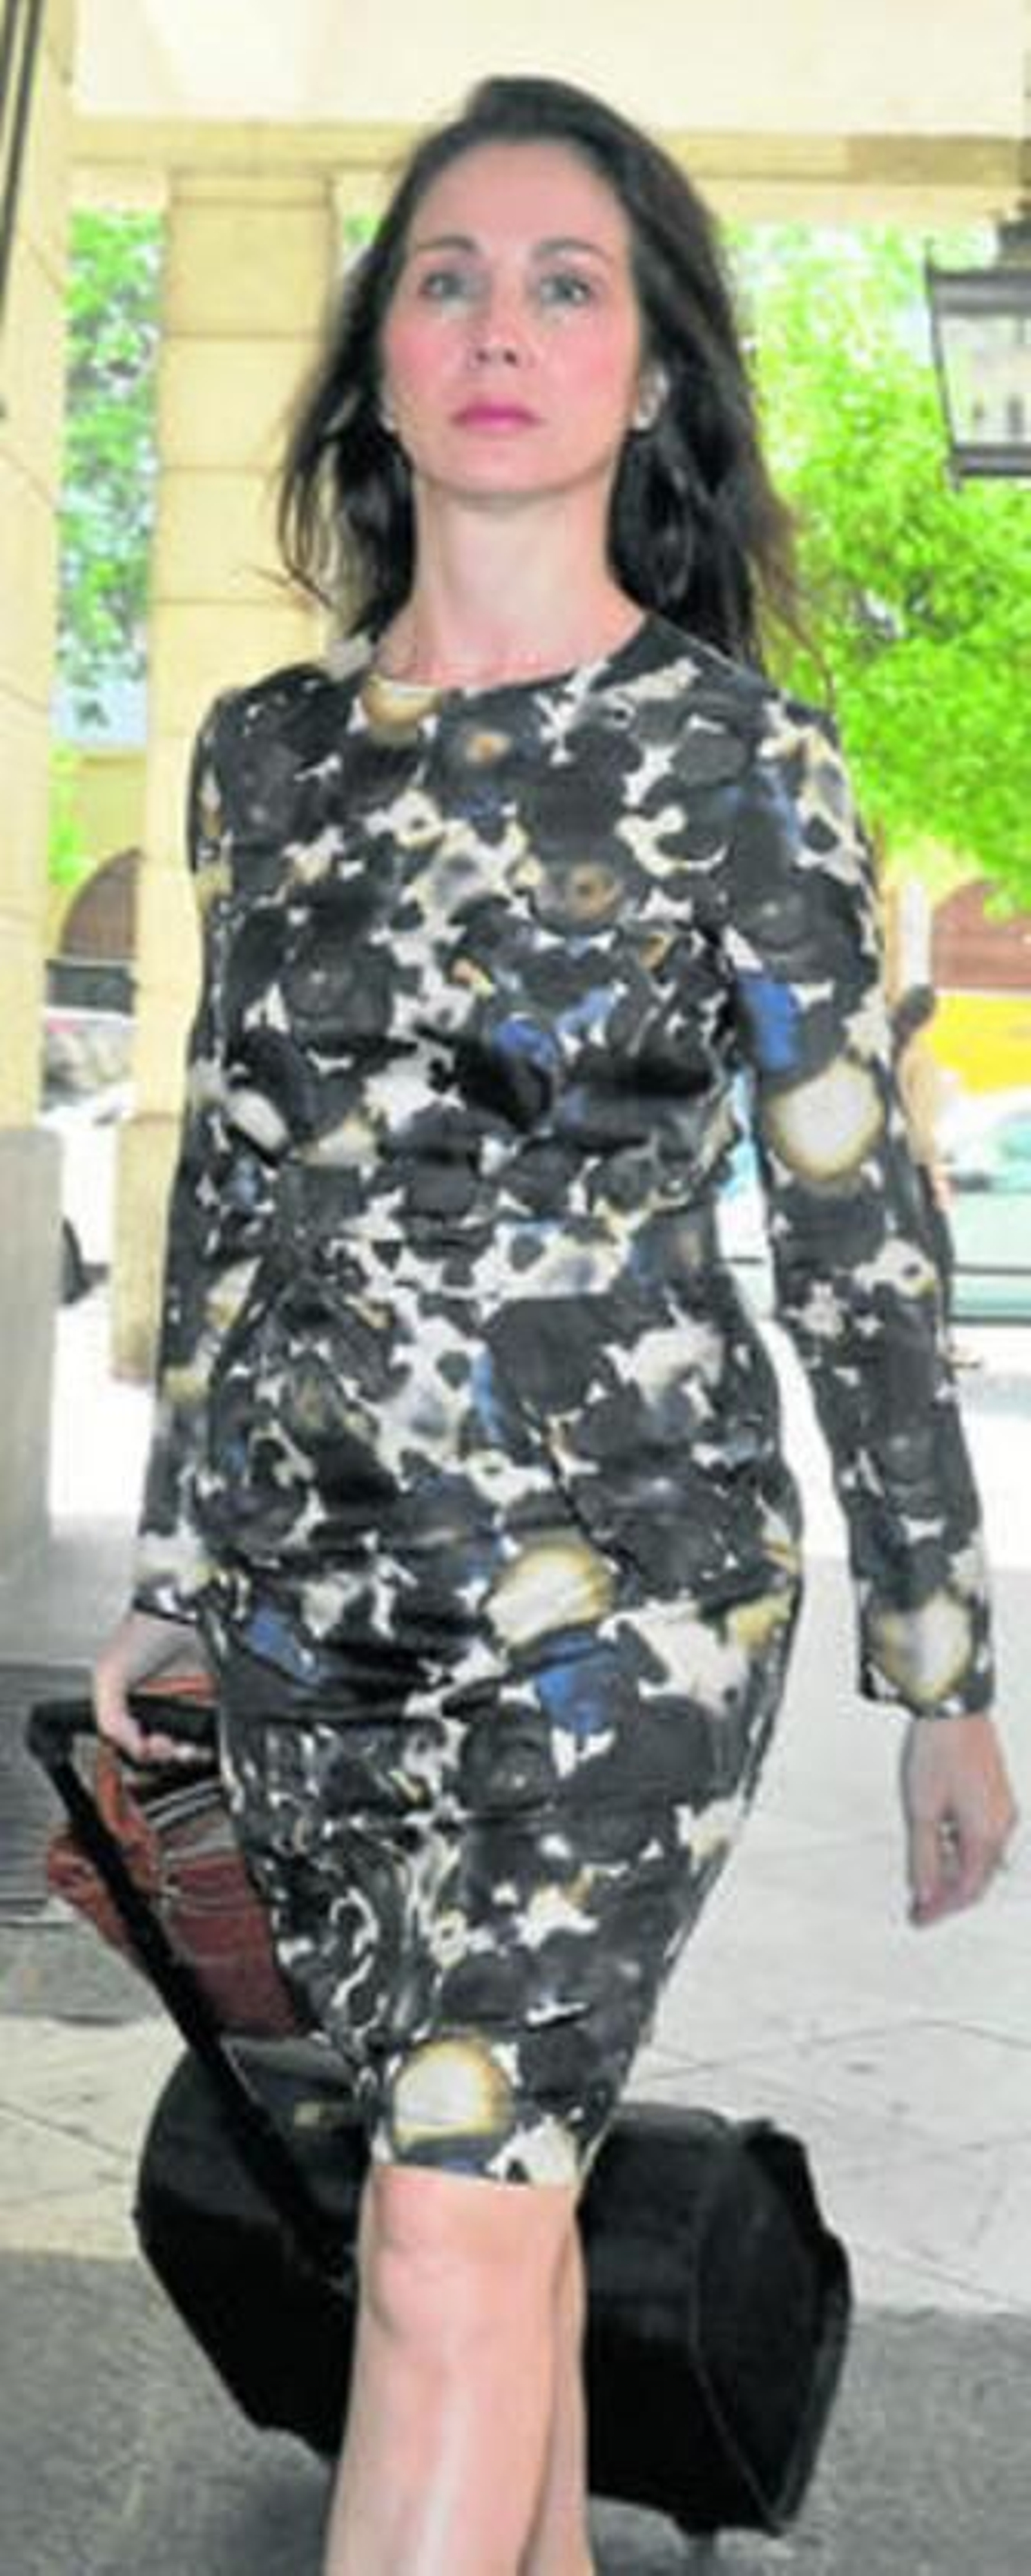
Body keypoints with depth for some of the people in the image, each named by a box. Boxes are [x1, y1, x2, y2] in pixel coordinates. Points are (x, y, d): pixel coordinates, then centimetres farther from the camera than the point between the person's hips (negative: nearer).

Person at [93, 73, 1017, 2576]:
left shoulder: (729, 754, -5)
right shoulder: (266, 746, 8)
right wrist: (171, 1565, 16)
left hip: (615, 1580, -4)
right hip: (312, 1584, 5)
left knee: (450, 2232, -8)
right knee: (489, 2162, 14)